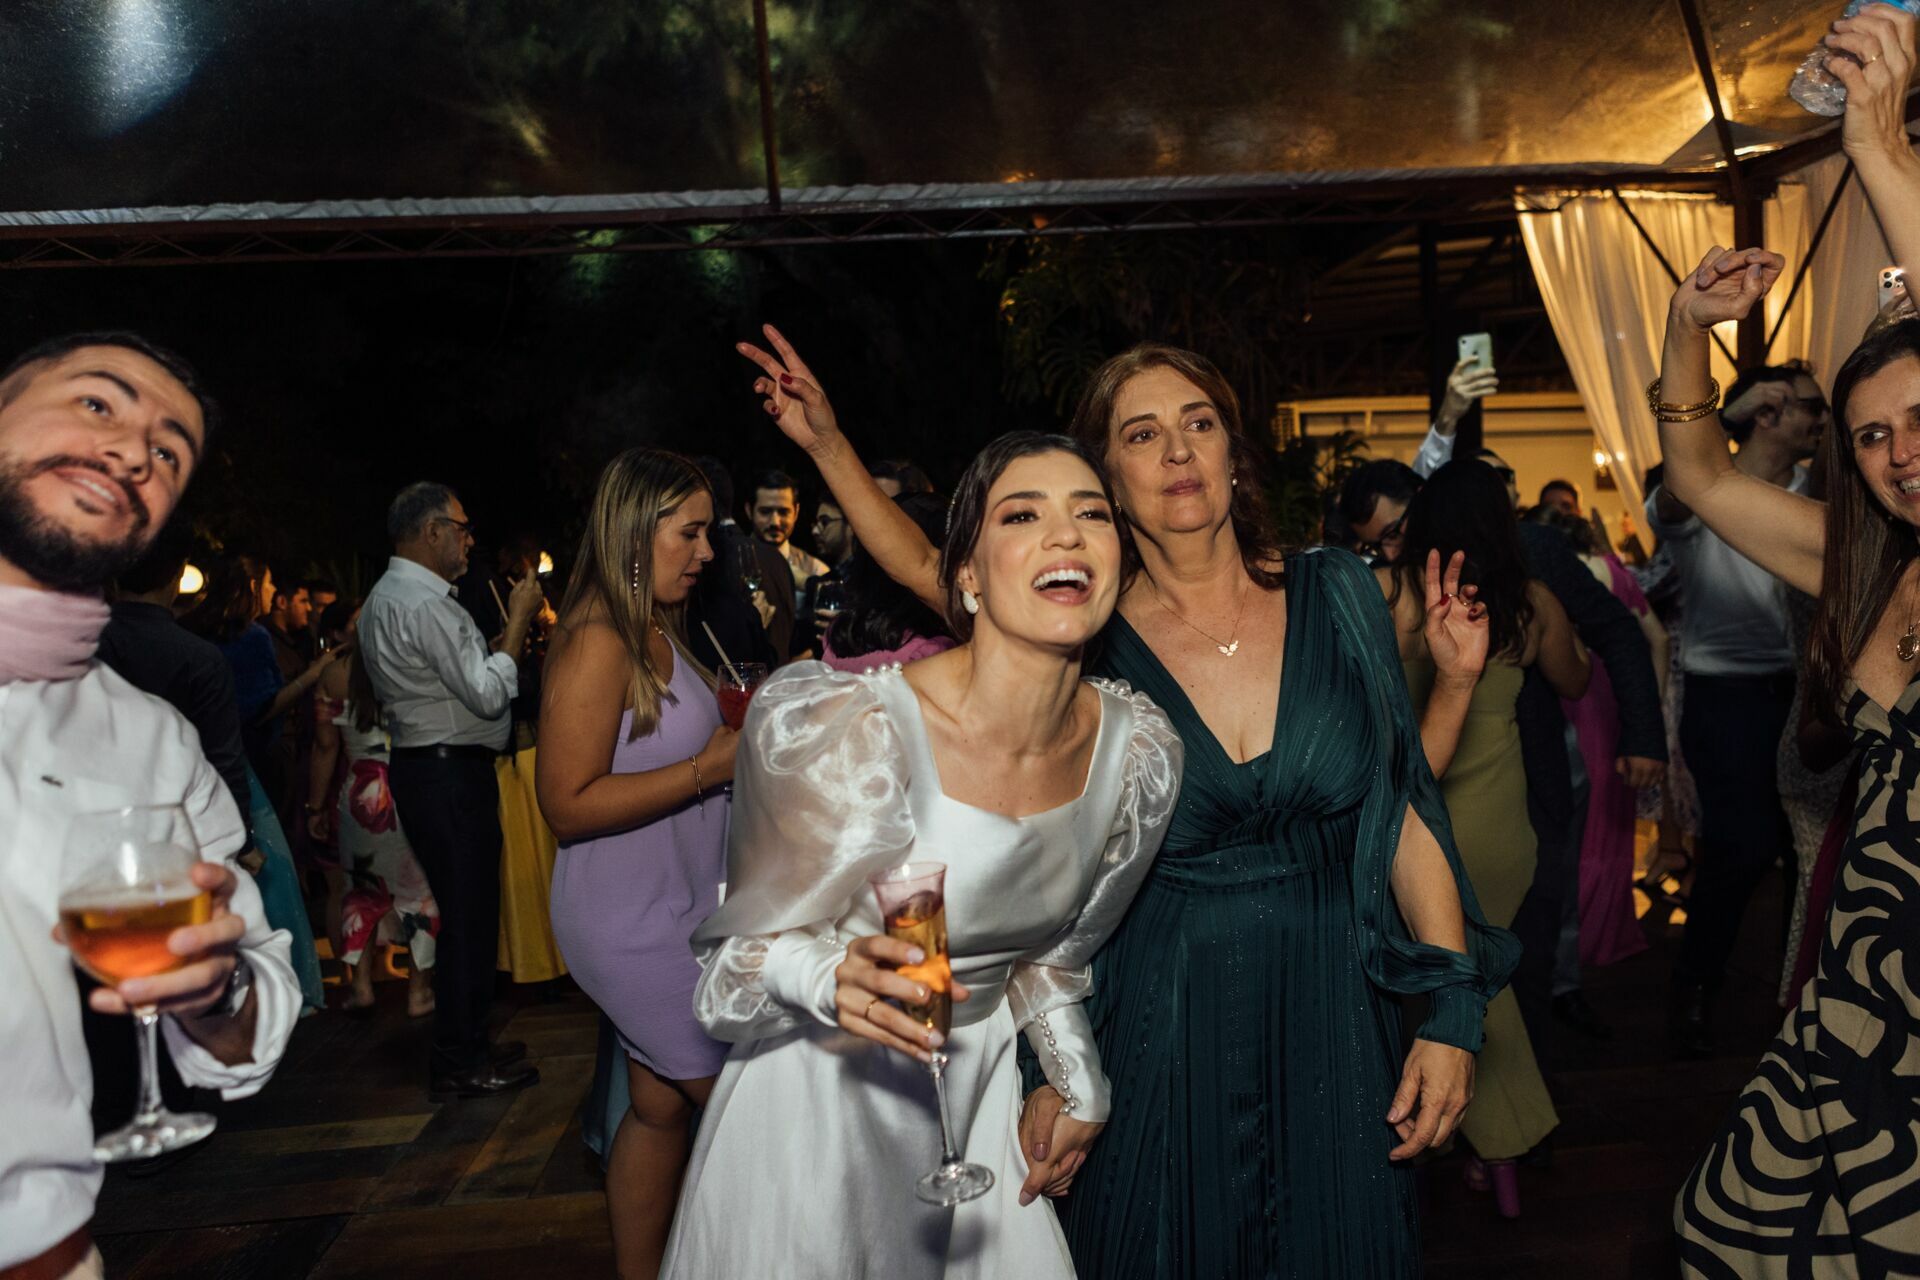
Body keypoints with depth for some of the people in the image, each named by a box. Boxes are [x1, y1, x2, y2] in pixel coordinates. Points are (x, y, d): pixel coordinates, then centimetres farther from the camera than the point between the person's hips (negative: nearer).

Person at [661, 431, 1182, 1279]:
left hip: (980, 1082, 5)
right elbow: (748, 944, -16)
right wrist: (836, 977, -35)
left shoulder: (1140, 750, -11)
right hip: (823, 1091, -4)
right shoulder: (848, 730, -28)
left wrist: (1079, 1088, 11)